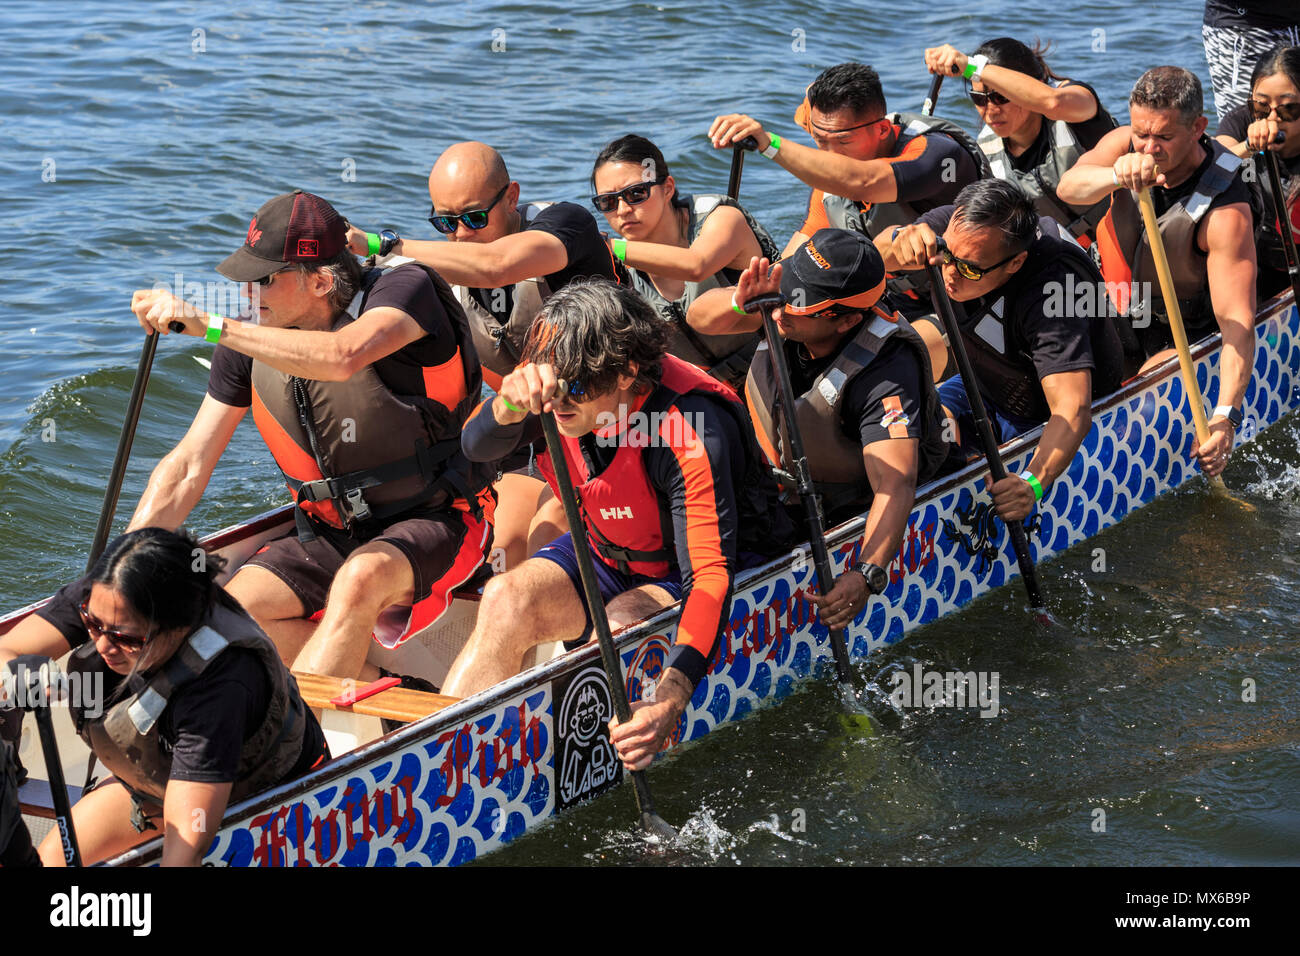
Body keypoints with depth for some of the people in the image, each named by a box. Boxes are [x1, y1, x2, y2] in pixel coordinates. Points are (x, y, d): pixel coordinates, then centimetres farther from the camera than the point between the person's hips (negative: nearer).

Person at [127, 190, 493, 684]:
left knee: (358, 581, -37)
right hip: (330, 533, 6)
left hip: (434, 520, -6)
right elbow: (187, 467, 0)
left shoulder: (404, 288, -17)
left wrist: (209, 325, -40)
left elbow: (341, 358, -40)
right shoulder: (248, 342, -2)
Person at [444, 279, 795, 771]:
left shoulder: (692, 435, -36)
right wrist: (508, 404, -46)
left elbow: (710, 574, -42)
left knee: (623, 623, -34)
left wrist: (671, 699, -55)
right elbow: (478, 448, -20)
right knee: (506, 600, -21)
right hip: (608, 552, 5)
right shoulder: (565, 382, -18)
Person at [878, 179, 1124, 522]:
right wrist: (898, 246, -49)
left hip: (1045, 420, -5)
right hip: (982, 387, 5)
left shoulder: (1051, 289, -38)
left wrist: (1032, 482, -61)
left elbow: (1073, 410, -45)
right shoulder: (955, 225, -20)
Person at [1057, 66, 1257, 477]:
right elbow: (1068, 188, -35)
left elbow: (1237, 321, -36)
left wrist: (1226, 414, -48)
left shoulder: (1225, 210, -31)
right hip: (1118, 311, 5)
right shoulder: (1126, 143, -16)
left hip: (1185, 335, -4)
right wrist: (1116, 176, -59)